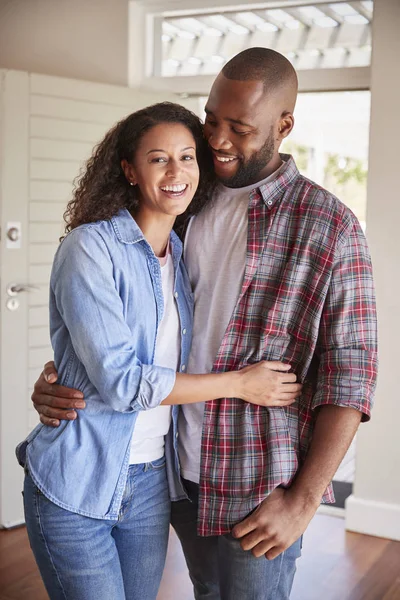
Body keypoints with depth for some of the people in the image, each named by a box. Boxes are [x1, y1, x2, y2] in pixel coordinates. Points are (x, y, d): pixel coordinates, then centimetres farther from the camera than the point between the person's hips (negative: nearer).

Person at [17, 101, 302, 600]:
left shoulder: (183, 258, 6)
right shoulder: (90, 247, -14)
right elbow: (119, 380, -21)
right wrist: (238, 383, -15)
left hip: (151, 484, 6)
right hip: (75, 487, -6)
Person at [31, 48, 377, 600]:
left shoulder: (330, 226, -10)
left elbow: (350, 373, -11)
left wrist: (304, 500, -14)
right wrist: (58, 372, -6)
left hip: (259, 485, -4)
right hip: (180, 467, 5)